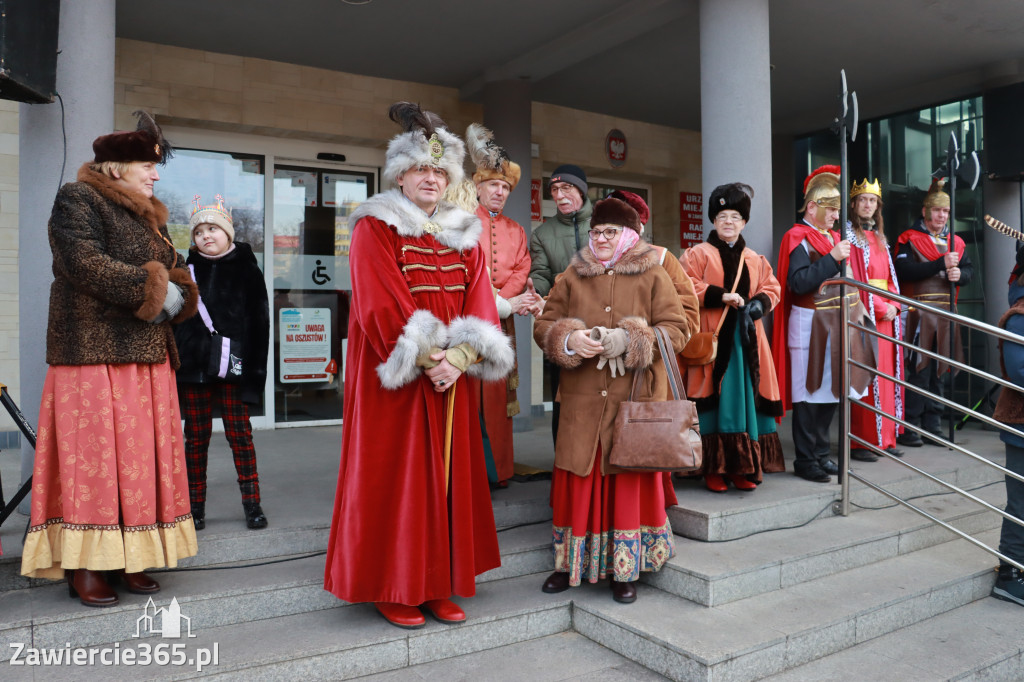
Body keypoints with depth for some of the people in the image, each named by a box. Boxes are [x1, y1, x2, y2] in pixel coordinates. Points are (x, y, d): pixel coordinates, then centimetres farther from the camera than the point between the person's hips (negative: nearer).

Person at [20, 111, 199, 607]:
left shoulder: (146, 216, 21)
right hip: (94, 352, -7)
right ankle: (83, 566, 3)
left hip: (146, 353, 7)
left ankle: (127, 558, 13)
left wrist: (171, 293, -7)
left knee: (142, 457, 5)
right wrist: (151, 290, -15)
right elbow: (87, 264, -16)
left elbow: (176, 269, 15)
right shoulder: (76, 200, -1)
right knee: (94, 456, -6)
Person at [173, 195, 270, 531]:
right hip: (192, 364, 3)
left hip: (231, 365, -3)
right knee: (196, 436, 7)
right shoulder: (187, 270, 10)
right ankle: (195, 506, 16)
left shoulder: (246, 270, 2)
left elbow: (259, 323, -1)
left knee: (239, 432, 0)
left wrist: (253, 369, -8)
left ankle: (252, 503, 10)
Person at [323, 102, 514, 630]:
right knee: (396, 476, 1)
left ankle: (438, 586, 21)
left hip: (451, 377, 5)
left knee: (447, 475, 8)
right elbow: (382, 305, -12)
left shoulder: (463, 233, 13)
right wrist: (425, 358, -18)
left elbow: (479, 302, 3)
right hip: (394, 379, -5)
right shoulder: (375, 226, -2)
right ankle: (395, 590, 15)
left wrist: (460, 357, -13)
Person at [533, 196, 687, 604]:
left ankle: (625, 570, 20)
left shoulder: (653, 277, 4)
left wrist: (630, 340, -18)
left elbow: (676, 330, -3)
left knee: (631, 481, 5)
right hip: (582, 401, 2)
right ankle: (571, 563, 23)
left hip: (636, 400, -2)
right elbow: (543, 326, 9)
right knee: (578, 480, 6)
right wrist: (569, 340, -13)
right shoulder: (572, 277, 11)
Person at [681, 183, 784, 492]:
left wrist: (758, 304, -7)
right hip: (712, 339, -4)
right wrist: (721, 295, -18)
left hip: (746, 339, 4)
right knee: (714, 402, -5)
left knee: (747, 399, 4)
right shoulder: (698, 255, 2)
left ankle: (744, 467, 13)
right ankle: (713, 468, 3)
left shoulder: (755, 260, 17)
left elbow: (771, 289, 13)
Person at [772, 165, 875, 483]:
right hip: (811, 325, -8)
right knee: (810, 394, -4)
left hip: (837, 323, 9)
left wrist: (857, 310, 17)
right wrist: (832, 258, -22)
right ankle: (805, 460, 5)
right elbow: (799, 282, -20)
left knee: (831, 391, 11)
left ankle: (822, 454, 21)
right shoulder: (798, 238, -8)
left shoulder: (832, 236, 18)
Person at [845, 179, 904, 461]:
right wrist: (878, 308, -15)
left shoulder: (879, 238, 19)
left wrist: (894, 305, -2)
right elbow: (851, 280, -12)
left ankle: (884, 437, 14)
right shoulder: (848, 236, -3)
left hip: (887, 314, 7)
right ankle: (860, 441, -1)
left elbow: (890, 278, 16)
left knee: (887, 374, 7)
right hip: (864, 316, -7)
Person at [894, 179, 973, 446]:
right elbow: (904, 271, -15)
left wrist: (959, 274, -9)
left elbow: (970, 270, 14)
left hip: (947, 312, 6)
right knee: (920, 371, -8)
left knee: (941, 372, 7)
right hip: (920, 312, -6)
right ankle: (909, 427, -1)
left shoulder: (956, 242, 18)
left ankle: (933, 426, 16)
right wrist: (941, 265, -17)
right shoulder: (910, 239, 0)